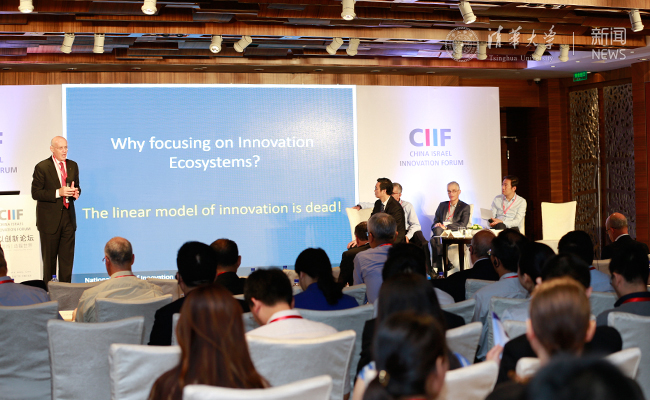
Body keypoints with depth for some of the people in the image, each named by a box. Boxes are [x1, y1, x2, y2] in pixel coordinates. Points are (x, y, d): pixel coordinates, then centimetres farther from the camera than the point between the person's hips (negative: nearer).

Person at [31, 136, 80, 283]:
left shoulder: (73, 166, 10)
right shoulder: (42, 167, -7)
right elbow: (35, 193, -10)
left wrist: (76, 192, -4)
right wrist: (58, 193, -21)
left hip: (68, 217, 5)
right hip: (50, 219, -4)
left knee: (67, 257, 5)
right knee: (49, 258, 4)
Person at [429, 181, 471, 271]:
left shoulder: (465, 207, 12)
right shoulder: (442, 205, 27)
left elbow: (463, 225, -3)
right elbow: (435, 221, 21)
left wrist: (446, 227, -15)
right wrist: (436, 225, -7)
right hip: (440, 232, 4)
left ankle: (436, 266, -33)